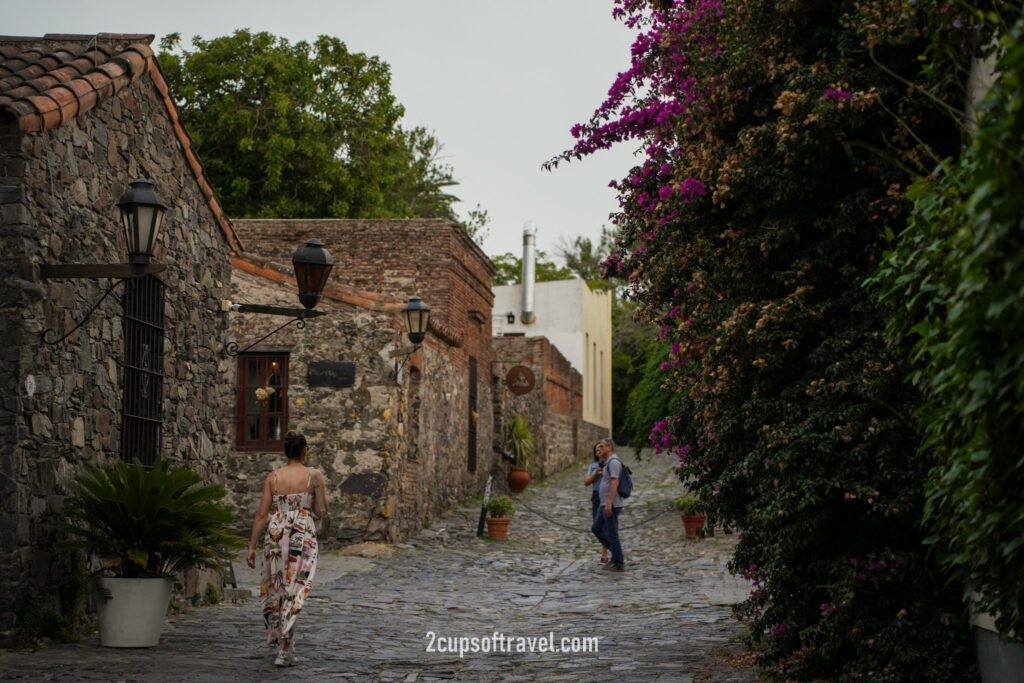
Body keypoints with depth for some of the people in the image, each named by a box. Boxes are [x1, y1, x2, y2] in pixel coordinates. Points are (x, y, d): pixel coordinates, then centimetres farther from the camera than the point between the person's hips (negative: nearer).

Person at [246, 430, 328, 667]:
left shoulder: (273, 477, 1)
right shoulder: (314, 475, -4)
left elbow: (261, 514, 0)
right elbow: (321, 510, 1)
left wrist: (252, 547, 4)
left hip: (275, 535, 3)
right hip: (303, 537, -3)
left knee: (275, 587, 21)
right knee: (294, 592, -1)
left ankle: (277, 636, 39)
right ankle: (284, 650, -8)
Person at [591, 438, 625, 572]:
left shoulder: (614, 462, -15)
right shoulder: (607, 463, 17)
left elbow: (614, 483, -24)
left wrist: (609, 503, -29)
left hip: (611, 505, -10)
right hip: (604, 504, 10)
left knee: (611, 533, -3)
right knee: (596, 529, 15)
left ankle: (619, 563, 4)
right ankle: (616, 553, 18)